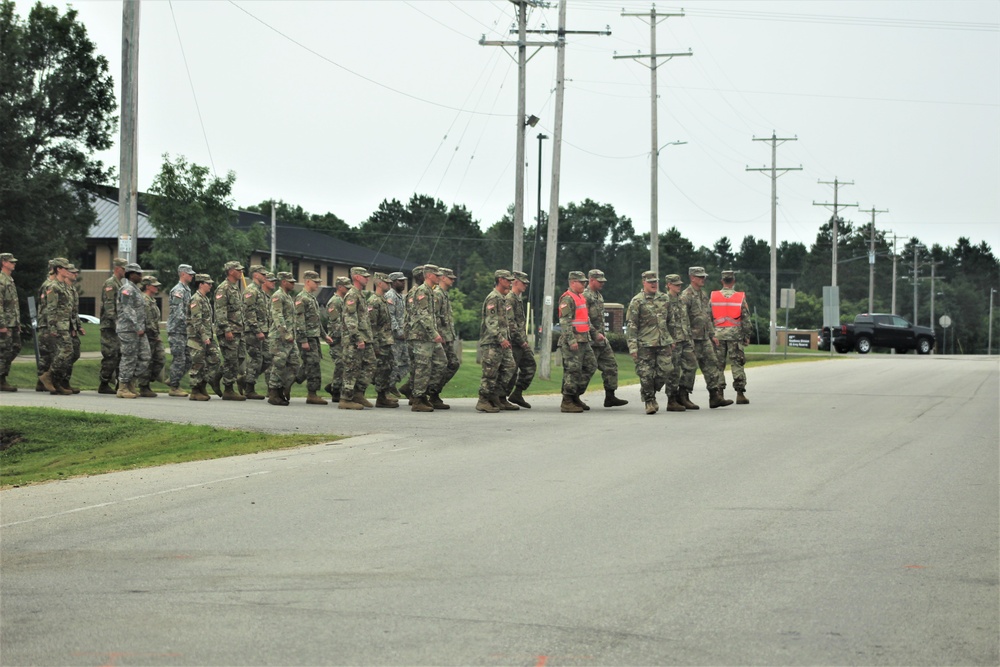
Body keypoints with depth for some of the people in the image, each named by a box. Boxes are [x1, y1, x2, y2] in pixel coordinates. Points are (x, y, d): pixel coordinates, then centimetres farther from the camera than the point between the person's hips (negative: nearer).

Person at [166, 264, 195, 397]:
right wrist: (188, 324, -17)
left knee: (188, 360, 10)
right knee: (179, 359, -6)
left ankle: (172, 380, 20)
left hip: (184, 331, 9)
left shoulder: (187, 290, 18)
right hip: (176, 330, -9)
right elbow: (178, 312, -20)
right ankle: (174, 387, 0)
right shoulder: (178, 290, -12)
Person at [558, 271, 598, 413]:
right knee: (573, 370, -7)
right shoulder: (567, 299, -13)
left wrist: (594, 333, 24)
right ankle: (567, 402, -2)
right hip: (573, 342, -10)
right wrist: (571, 340, -25)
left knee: (591, 366, 11)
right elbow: (564, 321, -20)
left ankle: (576, 395, 18)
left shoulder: (581, 298, 19)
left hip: (584, 340, 10)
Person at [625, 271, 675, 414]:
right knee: (646, 374, -3)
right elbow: (631, 325, -5)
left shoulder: (665, 299, 12)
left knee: (665, 371, -2)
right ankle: (649, 401, 9)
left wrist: (672, 340, 16)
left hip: (664, 343, 4)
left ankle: (651, 392, 19)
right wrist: (632, 346, -11)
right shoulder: (637, 301, -3)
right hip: (645, 344, -4)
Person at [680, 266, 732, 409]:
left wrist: (712, 335, 20)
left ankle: (715, 396, 6)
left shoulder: (704, 294, 16)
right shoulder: (686, 296, -12)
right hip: (692, 338, -8)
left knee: (711, 364, 4)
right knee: (689, 367, -4)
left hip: (705, 338, 8)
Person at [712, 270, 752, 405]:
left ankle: (719, 394, 5)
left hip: (718, 334, 1)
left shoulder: (713, 297, 2)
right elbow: (746, 318, 0)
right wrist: (747, 335, 7)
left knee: (718, 364, 7)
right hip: (735, 335, -1)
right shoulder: (740, 297, -1)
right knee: (737, 364, 1)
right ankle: (740, 394, -3)